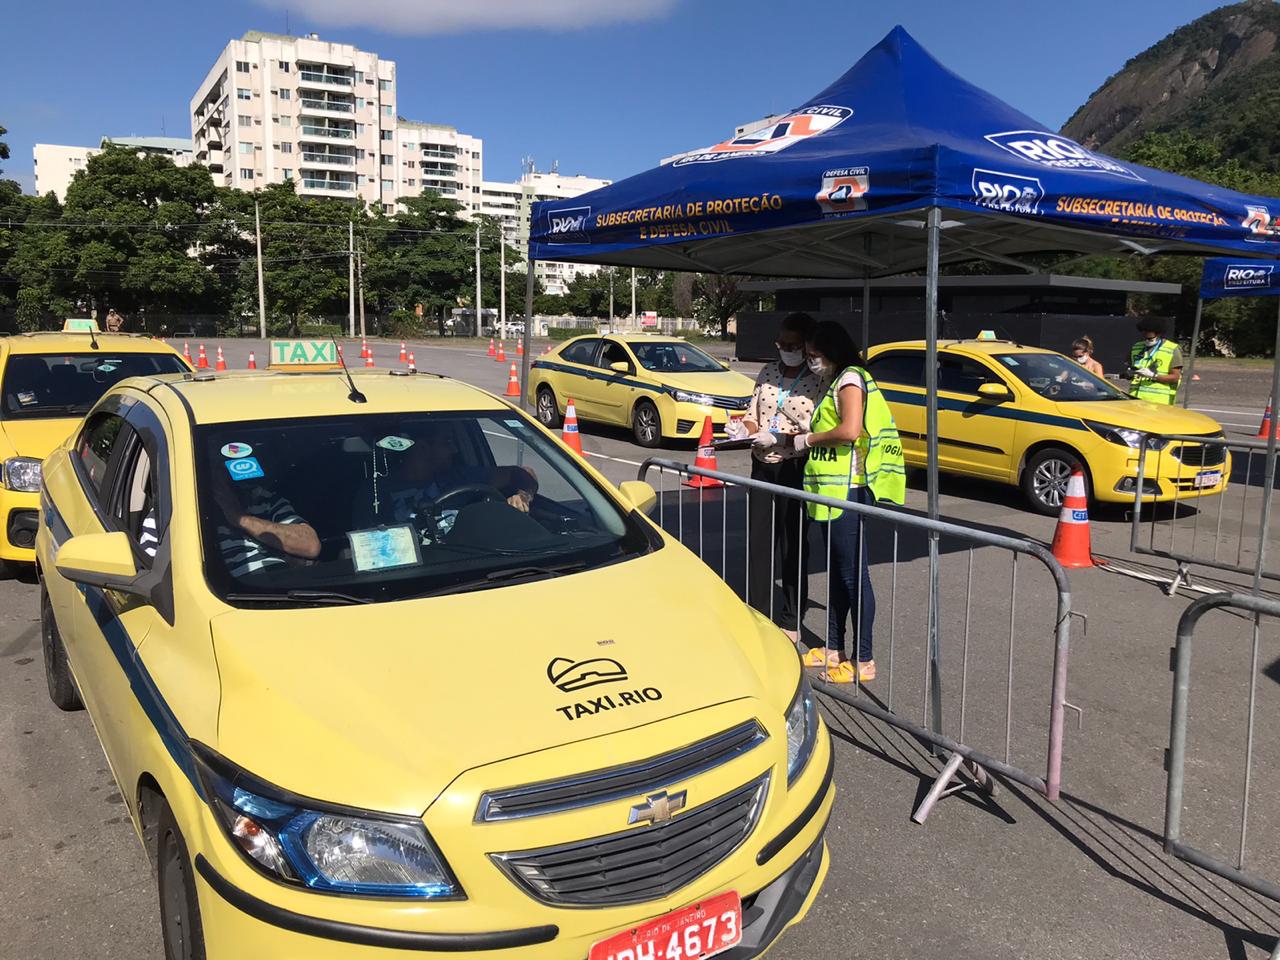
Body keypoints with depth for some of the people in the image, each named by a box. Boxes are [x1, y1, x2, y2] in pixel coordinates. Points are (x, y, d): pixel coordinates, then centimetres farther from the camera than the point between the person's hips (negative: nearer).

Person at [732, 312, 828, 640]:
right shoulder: (769, 372, 10)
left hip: (795, 469, -5)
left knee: (793, 543, 3)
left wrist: (781, 438, -24)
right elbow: (752, 413, 14)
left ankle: (791, 620, 15)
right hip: (762, 466, 5)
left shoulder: (819, 381, -8)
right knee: (758, 539, 7)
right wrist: (745, 428, -8)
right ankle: (758, 611, 19)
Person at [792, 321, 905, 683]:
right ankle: (833, 649, 26)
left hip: (847, 490, -10)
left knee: (854, 574, -4)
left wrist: (807, 439, -12)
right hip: (832, 491, 10)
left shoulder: (850, 378, -10)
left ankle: (864, 661, 3)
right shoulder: (838, 383, 20)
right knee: (837, 573, 16)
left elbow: (850, 431, -23)